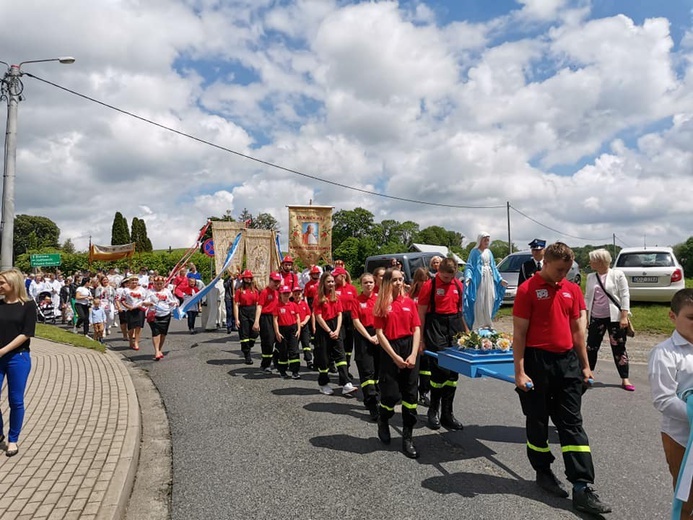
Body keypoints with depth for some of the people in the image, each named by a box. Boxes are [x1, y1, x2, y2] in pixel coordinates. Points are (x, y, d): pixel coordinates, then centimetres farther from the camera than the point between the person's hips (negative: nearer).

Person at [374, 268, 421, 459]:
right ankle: (383, 421, 32)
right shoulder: (382, 304, -3)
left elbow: (416, 329, 4)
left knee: (410, 394, 5)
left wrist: (414, 354, -8)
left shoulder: (409, 302, 5)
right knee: (391, 394, -1)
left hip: (409, 348, 3)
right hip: (390, 350, -3)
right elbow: (380, 333, -6)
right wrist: (394, 357, -11)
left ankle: (407, 437, 15)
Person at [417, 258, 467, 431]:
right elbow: (421, 313, -3)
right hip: (436, 328, -5)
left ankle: (447, 413, 19)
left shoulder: (458, 285, 9)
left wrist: (466, 330, 15)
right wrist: (421, 339, -4)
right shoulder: (429, 285, -5)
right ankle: (433, 411, 15)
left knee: (453, 373, 7)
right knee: (440, 370, -4)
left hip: (455, 327, 5)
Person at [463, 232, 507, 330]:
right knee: (479, 303, -7)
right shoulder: (474, 252, -3)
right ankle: (478, 326, -1)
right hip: (479, 280, -6)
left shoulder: (489, 252, 15)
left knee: (488, 303, 7)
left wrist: (500, 280, 18)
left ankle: (488, 324, 17)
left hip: (489, 280, 6)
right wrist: (468, 277, -27)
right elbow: (469, 266, -10)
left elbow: (493, 267, 21)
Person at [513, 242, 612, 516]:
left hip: (567, 361, 5)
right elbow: (519, 333, -10)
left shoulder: (572, 289, 7)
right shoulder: (527, 290, -10)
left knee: (572, 424, 6)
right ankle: (544, 473, 28)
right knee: (537, 422, 10)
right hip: (537, 361, -5)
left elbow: (577, 329, 14)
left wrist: (585, 365, 13)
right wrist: (519, 372, -13)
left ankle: (582, 487, 10)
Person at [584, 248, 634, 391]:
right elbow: (587, 298, 11)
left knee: (619, 348, 3)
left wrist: (624, 316, -14)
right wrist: (586, 317, 8)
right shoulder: (591, 277, 6)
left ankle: (625, 379, 13)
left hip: (615, 317, -4)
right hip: (596, 318, 4)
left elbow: (625, 296, -8)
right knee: (591, 347, 8)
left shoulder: (617, 275, -6)